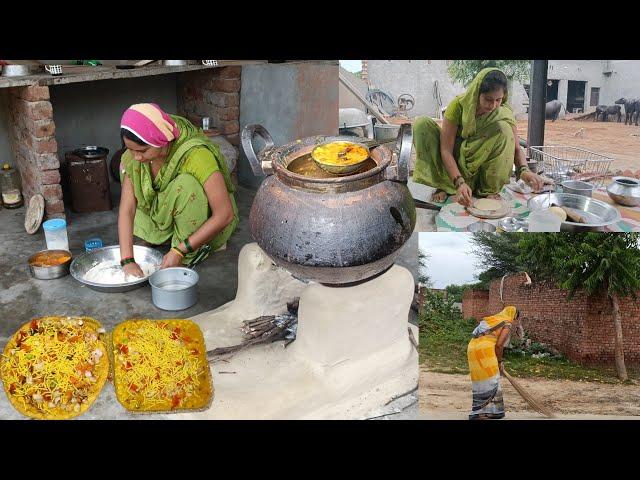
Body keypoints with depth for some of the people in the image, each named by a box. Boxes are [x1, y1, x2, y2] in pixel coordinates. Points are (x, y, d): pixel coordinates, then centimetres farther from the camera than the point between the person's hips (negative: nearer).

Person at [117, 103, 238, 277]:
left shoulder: (196, 155, -32)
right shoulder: (134, 157, -15)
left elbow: (225, 214, -31)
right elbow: (126, 209, -17)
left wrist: (180, 251, -32)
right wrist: (127, 260, -28)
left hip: (209, 223, -5)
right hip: (167, 221, 6)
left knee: (185, 184, -35)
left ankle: (190, 256, -17)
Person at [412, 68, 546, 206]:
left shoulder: (504, 112, -16)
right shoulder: (458, 105, -23)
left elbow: (516, 148, -14)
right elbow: (446, 150, -26)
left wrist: (524, 170, -37)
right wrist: (459, 183, -39)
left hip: (480, 167, 1)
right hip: (454, 164, 0)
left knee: (503, 128, -28)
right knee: (422, 124, -24)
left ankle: (490, 189, -18)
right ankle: (443, 186, -18)